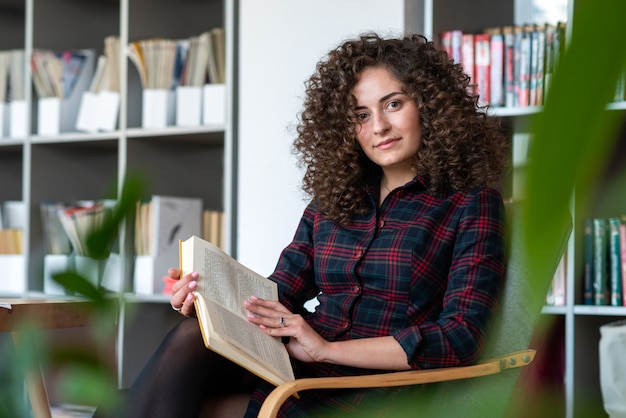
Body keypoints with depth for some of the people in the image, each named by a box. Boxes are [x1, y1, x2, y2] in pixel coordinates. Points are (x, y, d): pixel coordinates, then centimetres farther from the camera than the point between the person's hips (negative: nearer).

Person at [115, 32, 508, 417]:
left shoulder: (471, 204, 2)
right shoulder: (331, 199, 18)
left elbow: (461, 336, -10)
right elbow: (280, 297, 14)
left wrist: (326, 348, -17)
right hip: (297, 376, 5)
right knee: (192, 337, -25)